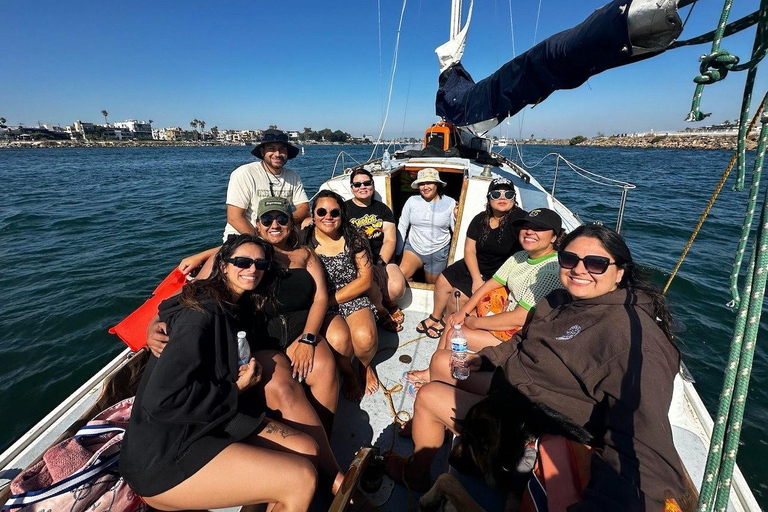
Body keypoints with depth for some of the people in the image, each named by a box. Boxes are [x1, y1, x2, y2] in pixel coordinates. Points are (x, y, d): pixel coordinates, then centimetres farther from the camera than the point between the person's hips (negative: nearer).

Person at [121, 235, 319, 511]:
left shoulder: (230, 306, 8)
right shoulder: (204, 312, -20)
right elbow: (161, 400, -27)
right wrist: (235, 389, -15)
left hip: (210, 424, 9)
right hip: (164, 456, -9)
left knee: (308, 449, -3)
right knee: (302, 478, -17)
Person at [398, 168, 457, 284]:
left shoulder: (450, 203, -6)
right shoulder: (412, 201, -4)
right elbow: (402, 227, 2)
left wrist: (457, 217, -22)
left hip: (438, 252, 0)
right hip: (413, 247, 0)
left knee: (431, 285, 15)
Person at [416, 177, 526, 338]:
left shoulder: (520, 218, -19)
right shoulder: (480, 219, -2)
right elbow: (469, 250, -4)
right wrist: (477, 279, -17)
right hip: (475, 266, 7)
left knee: (460, 294, -16)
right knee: (442, 281, 2)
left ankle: (446, 324, 16)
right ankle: (435, 317, 26)